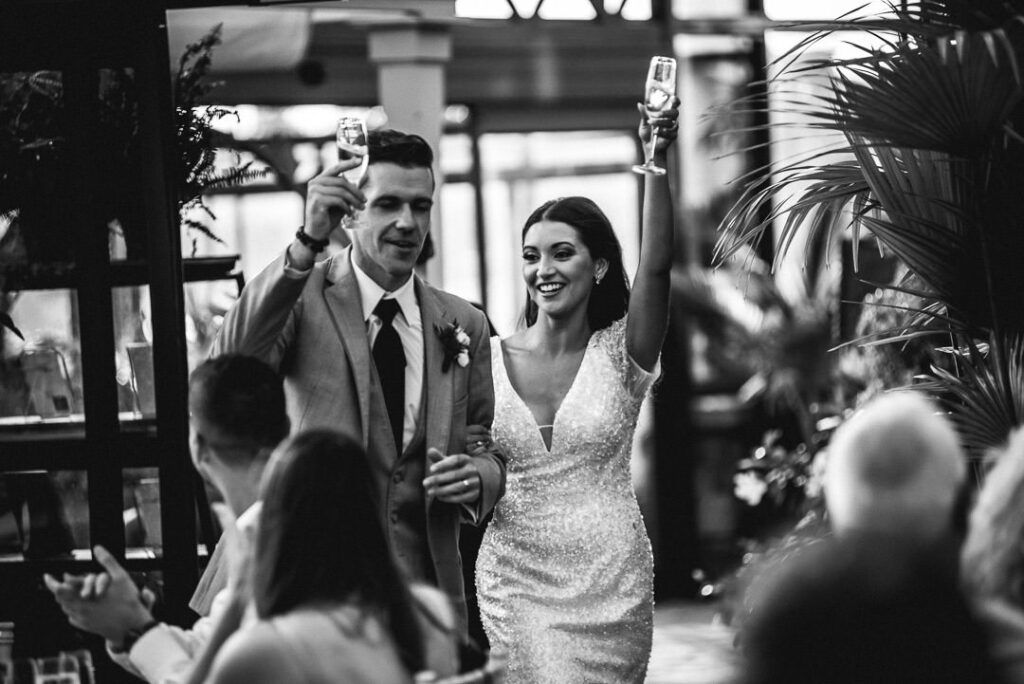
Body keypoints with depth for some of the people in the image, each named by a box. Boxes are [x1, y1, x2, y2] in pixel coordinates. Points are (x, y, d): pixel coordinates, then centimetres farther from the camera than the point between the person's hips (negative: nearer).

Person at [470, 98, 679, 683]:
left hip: (611, 584, 0)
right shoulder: (486, 358, 4)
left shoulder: (621, 352, 0)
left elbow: (656, 265, -17)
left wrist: (658, 160, -26)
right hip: (513, 583, 0)